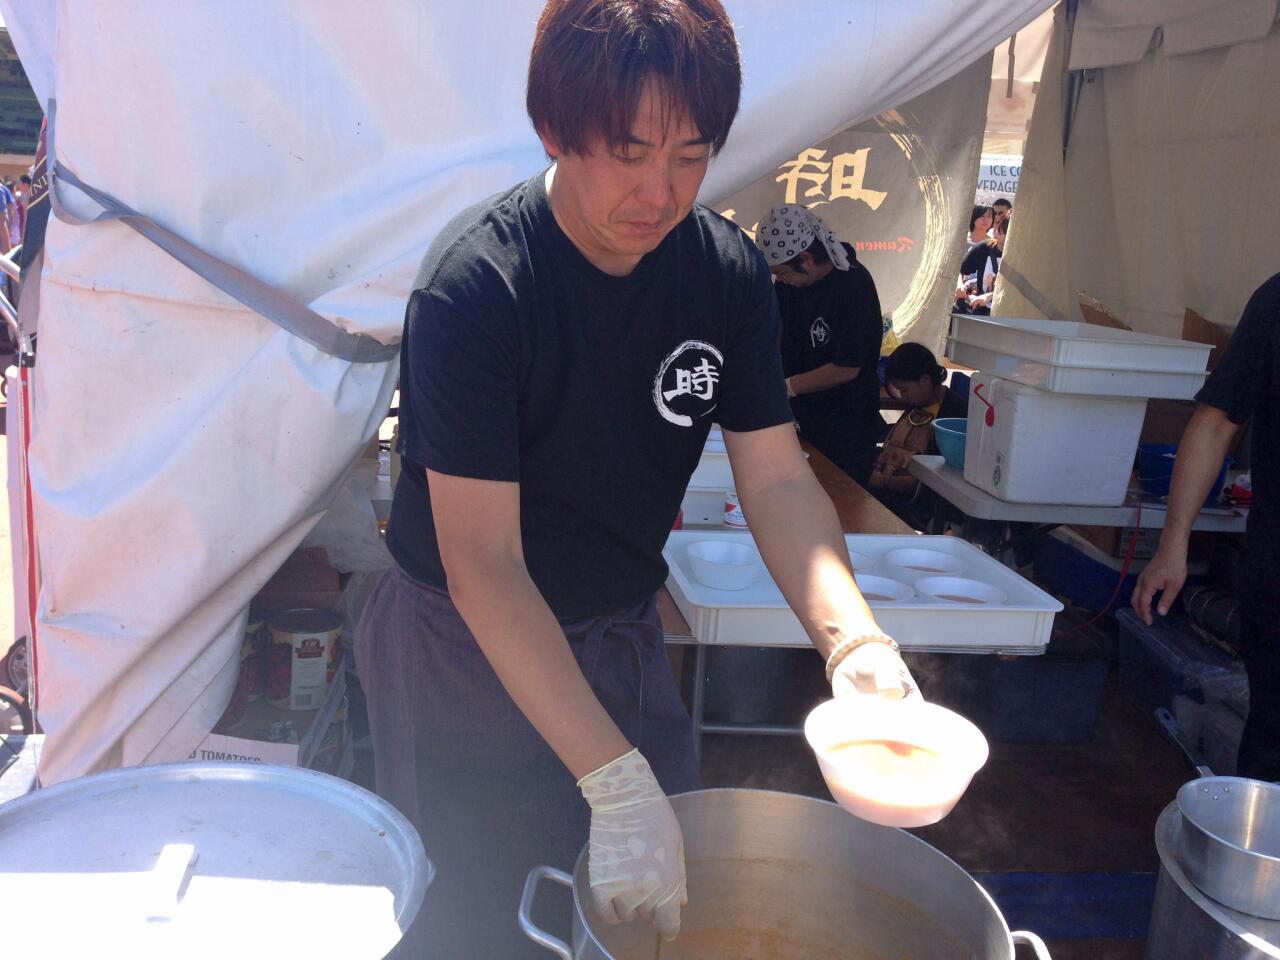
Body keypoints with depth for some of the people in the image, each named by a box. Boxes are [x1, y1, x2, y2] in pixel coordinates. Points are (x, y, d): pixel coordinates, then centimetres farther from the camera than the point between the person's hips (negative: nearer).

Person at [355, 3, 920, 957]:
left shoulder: (729, 271, -9)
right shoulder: (474, 283, -25)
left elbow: (778, 480, -8)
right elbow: (483, 564, -28)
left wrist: (852, 637, -27)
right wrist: (615, 781, -33)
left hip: (625, 637, 5)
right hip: (468, 653, -5)